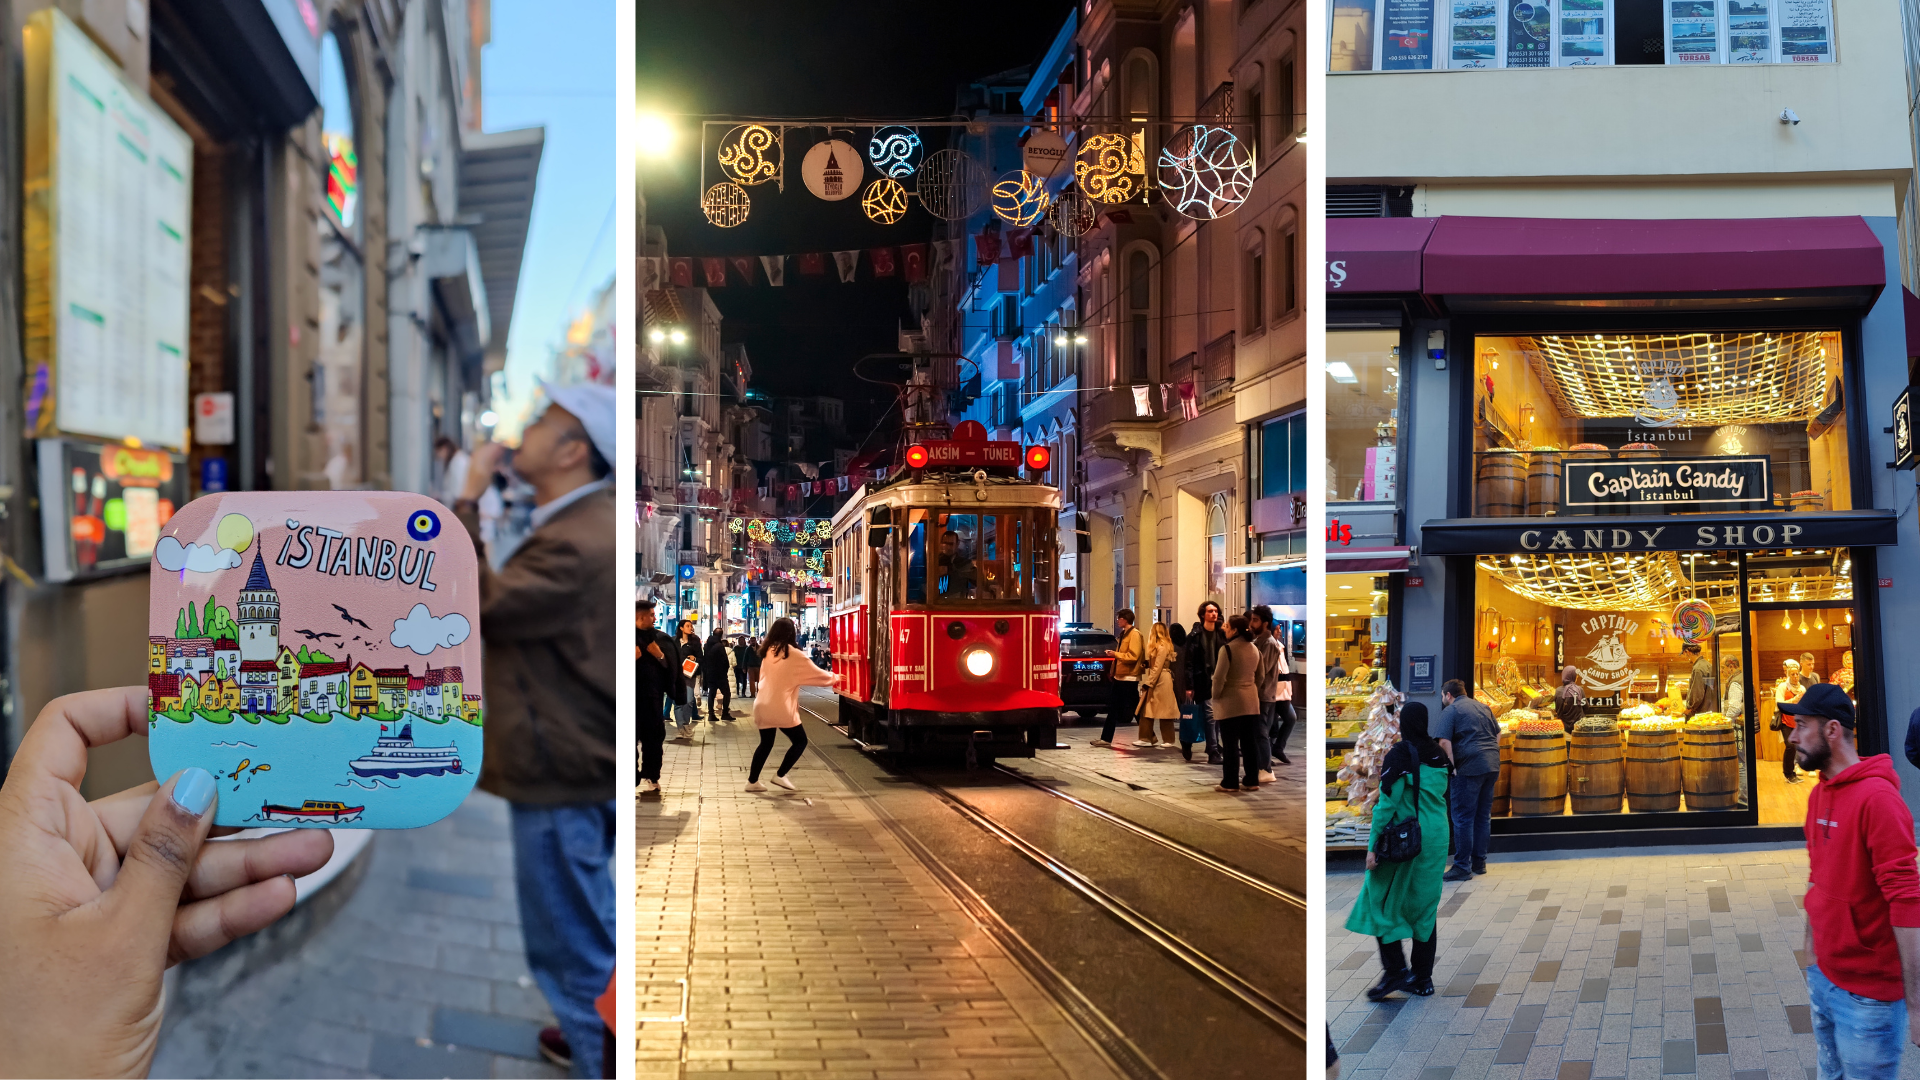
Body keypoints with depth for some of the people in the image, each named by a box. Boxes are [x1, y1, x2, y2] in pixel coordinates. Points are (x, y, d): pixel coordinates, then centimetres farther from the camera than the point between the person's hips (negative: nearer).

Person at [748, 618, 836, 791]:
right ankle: (780, 775, 7)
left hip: (762, 705, 6)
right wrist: (833, 677, 21)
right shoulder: (794, 654, -9)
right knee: (800, 741, 10)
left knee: (766, 743, 18)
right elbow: (817, 673, 2)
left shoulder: (768, 652, 9)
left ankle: (752, 781, 17)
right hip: (781, 707, -6)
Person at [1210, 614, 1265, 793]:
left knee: (1230, 744, -1)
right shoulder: (1254, 649, 9)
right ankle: (1252, 780, 14)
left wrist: (1215, 696, -3)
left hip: (1231, 702, -7)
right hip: (1251, 702, 7)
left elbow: (1219, 677, -16)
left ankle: (1230, 783, 3)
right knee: (1250, 743, 11)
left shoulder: (1227, 649, -14)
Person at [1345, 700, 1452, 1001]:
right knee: (1425, 905, 13)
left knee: (1382, 900, 4)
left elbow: (1387, 802, -16)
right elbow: (1440, 793, 12)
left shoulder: (1400, 755, -15)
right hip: (1436, 837, 6)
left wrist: (1373, 845, -13)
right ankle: (1423, 978, 16)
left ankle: (1395, 970, -3)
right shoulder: (1438, 753, 4)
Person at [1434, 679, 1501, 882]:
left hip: (1469, 767, -7)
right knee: (1483, 816, 15)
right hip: (1492, 765, 7)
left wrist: (1451, 766, -9)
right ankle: (1479, 862, 20)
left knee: (1463, 818, -2)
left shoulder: (1451, 711, -4)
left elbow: (1444, 741, -15)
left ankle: (1463, 867, -2)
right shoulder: (1483, 707, 18)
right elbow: (1497, 733, 24)